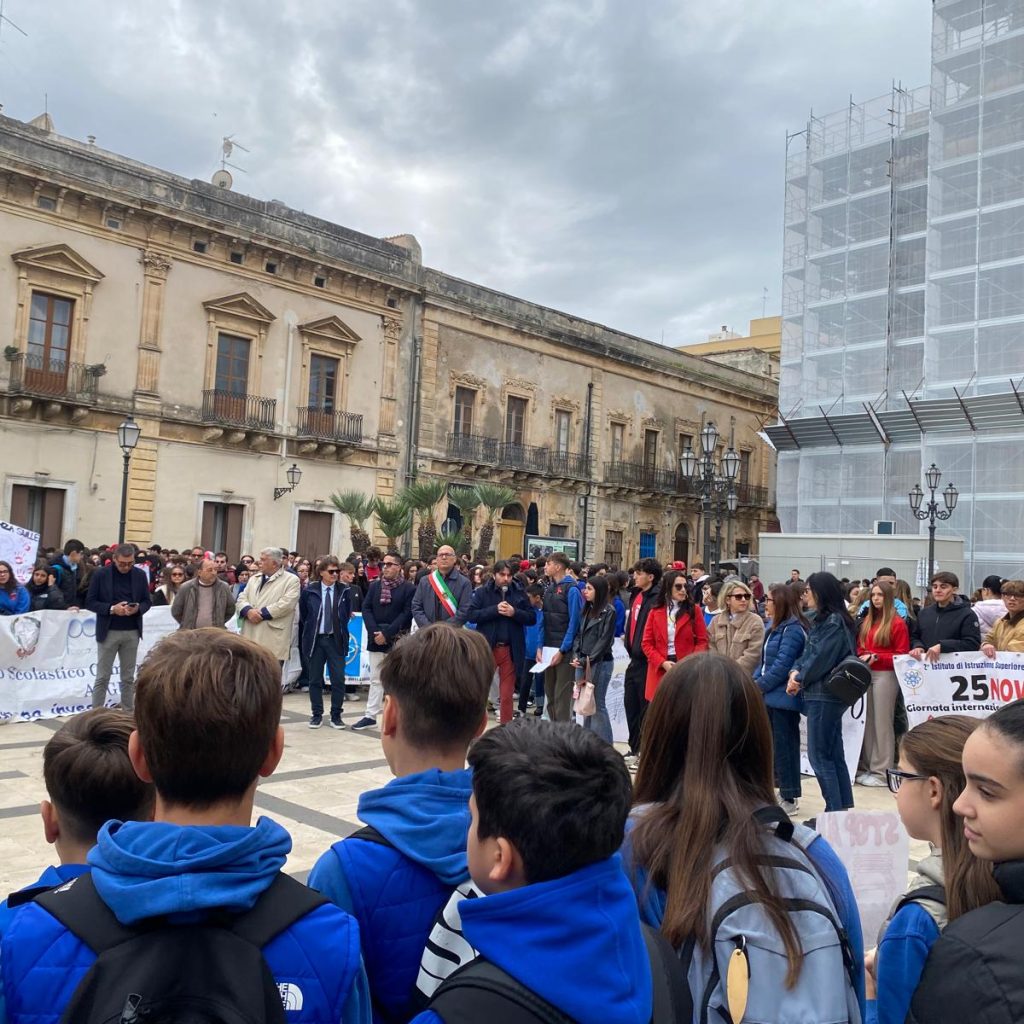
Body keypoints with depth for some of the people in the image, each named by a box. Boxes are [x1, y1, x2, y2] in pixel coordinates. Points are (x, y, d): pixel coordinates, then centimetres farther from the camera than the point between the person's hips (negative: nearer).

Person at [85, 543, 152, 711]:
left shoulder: (140, 575, 3)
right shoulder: (100, 574, -5)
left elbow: (147, 601, 8)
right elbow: (90, 602, -4)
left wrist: (137, 608, -14)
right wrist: (111, 609, -18)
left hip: (132, 632, 3)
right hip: (108, 631, -2)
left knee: (128, 678, 9)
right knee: (102, 678, 3)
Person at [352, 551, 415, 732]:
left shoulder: (409, 588, -5)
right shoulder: (374, 586, 9)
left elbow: (407, 614, -11)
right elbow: (366, 609, 4)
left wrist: (387, 633, -16)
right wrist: (375, 632, -10)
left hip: (397, 641, -4)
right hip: (376, 639, 4)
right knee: (376, 679, 10)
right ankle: (370, 716, 14)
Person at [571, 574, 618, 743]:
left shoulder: (608, 611, -8)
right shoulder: (587, 609, 14)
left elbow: (605, 640, -13)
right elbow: (579, 634, 14)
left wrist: (588, 660, -14)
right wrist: (576, 656, -1)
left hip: (600, 663, -7)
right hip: (583, 663, 7)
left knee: (597, 704, -3)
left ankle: (603, 745, 4)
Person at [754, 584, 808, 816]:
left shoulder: (793, 630, -16)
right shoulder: (774, 626, 14)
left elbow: (782, 666, -21)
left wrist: (758, 686, -14)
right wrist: (754, 681, 3)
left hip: (783, 698, -10)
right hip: (770, 696, 10)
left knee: (784, 746, -2)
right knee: (775, 745, 15)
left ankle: (790, 799, 7)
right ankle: (784, 791, 27)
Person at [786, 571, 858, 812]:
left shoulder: (834, 622, -15)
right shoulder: (821, 620, 14)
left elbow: (821, 658, -19)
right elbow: (808, 653, 15)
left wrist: (800, 679, -7)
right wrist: (796, 671, -3)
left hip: (825, 696, -10)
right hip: (824, 695, 10)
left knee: (819, 755, -5)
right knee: (834, 754, 13)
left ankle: (835, 811, 0)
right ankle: (844, 808, 19)